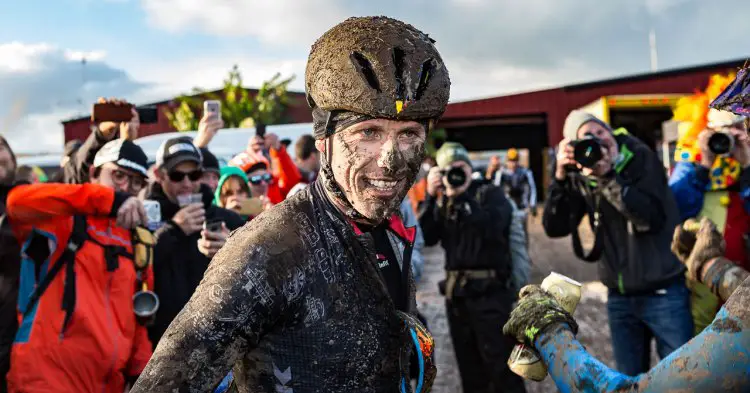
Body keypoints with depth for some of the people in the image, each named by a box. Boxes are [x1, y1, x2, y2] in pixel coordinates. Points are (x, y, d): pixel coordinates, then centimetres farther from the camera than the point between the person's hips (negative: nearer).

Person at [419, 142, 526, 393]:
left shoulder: (490, 193, 0)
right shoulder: (441, 202, 12)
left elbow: (492, 227, -19)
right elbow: (425, 238, -3)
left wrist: (462, 196, -16)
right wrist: (431, 196, -9)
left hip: (490, 292, -5)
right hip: (456, 293, 5)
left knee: (502, 368, -2)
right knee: (470, 370, 15)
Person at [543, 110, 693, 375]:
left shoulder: (641, 158, -9)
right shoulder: (580, 179, 0)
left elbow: (652, 219, -21)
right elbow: (554, 228, -9)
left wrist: (607, 177, -27)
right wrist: (561, 176, -19)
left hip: (664, 293, -3)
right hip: (619, 297, 4)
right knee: (629, 380, 14)